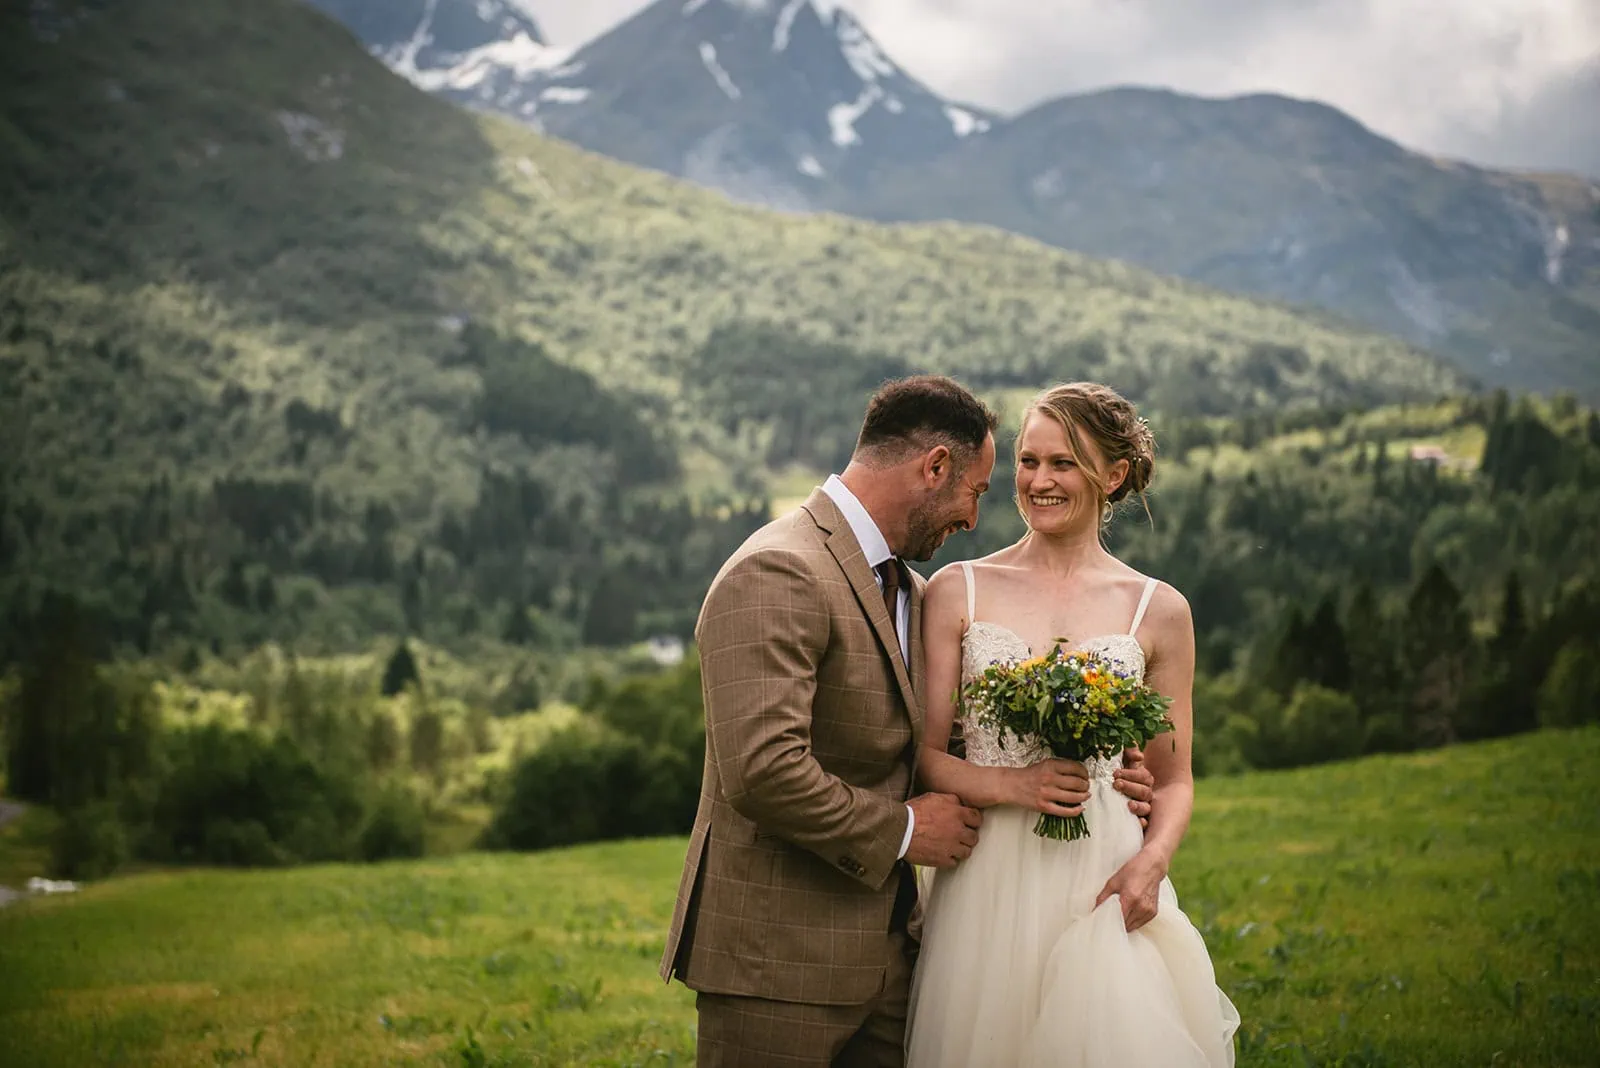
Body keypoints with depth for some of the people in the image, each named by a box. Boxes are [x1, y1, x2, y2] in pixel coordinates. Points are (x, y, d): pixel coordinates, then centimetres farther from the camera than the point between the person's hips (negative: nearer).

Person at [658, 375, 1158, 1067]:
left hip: (884, 952, 9)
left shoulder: (909, 590, 15)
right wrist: (902, 830, -13)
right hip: (777, 959, -9)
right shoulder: (776, 575, -17)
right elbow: (763, 770, -26)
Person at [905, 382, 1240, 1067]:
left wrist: (1153, 859, -9)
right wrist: (1013, 784, -14)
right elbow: (923, 755, 4)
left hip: (1103, 882, 0)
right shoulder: (958, 592, 5)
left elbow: (1173, 781, 10)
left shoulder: (1158, 611, 5)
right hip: (986, 887, 0)